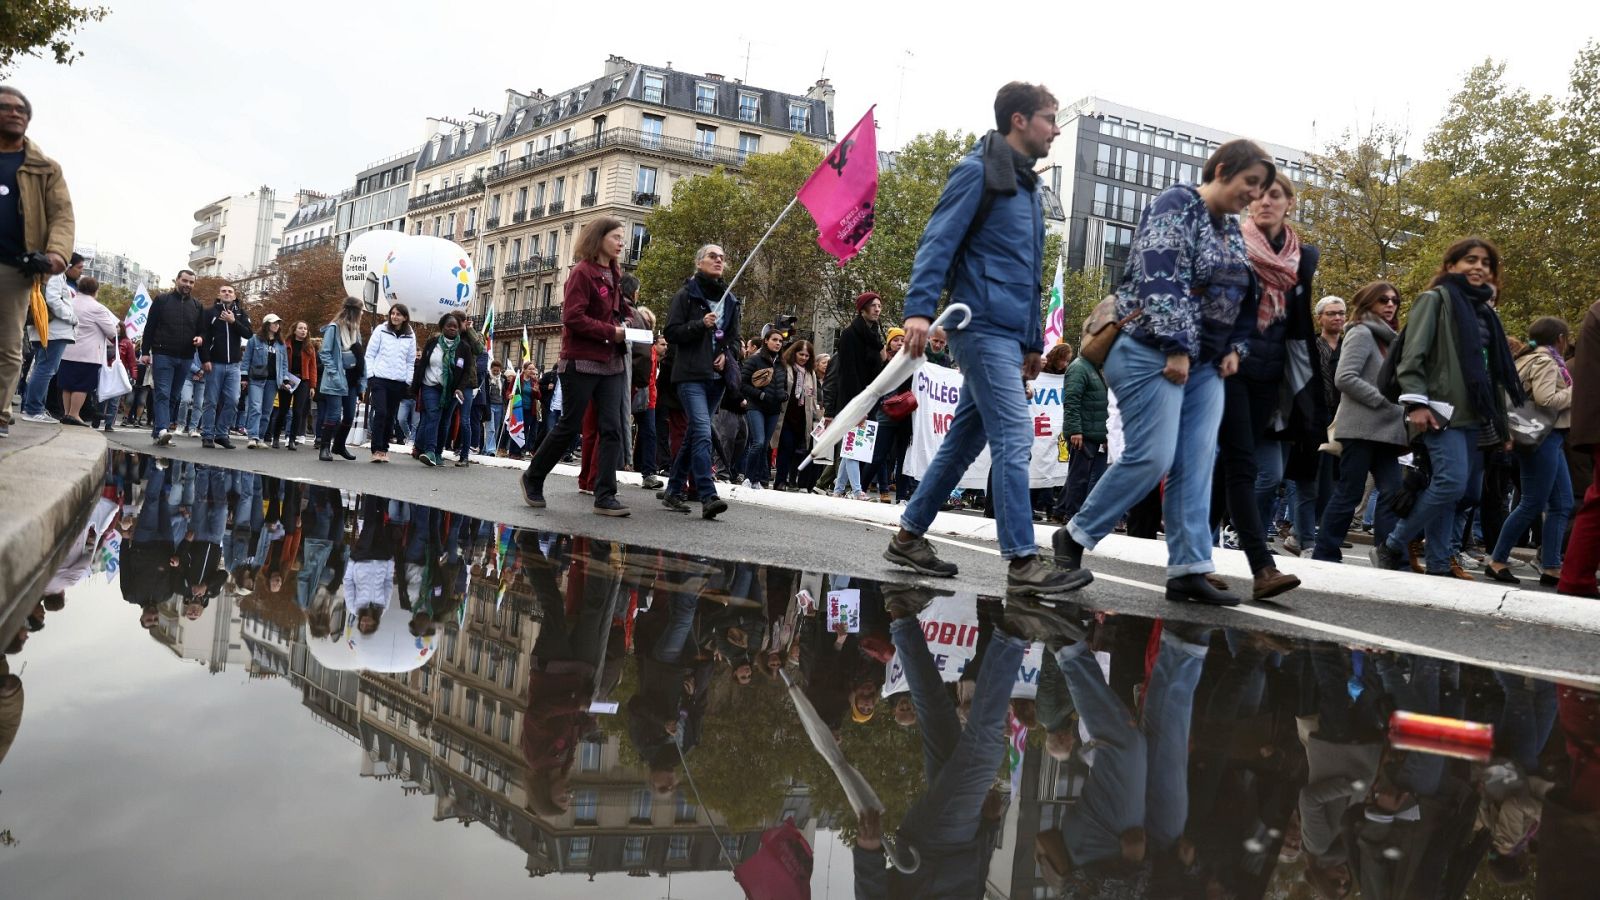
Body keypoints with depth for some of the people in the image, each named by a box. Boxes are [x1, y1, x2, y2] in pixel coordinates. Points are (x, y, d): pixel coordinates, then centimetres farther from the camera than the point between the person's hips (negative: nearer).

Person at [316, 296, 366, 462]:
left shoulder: (355, 330, 14)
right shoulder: (334, 328, -8)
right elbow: (324, 353, -10)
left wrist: (362, 380, 8)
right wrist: (334, 373, -17)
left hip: (351, 380, 7)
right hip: (336, 381, -7)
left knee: (349, 416, 11)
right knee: (334, 415, -10)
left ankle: (339, 446, 26)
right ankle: (324, 447, -3)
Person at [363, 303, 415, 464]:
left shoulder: (410, 336, 8)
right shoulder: (381, 330, 2)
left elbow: (411, 361, 12)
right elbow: (370, 354, 3)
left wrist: (408, 382, 6)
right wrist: (370, 375, -4)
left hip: (398, 382, 3)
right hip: (379, 379, -2)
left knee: (390, 416, 6)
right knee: (380, 413, -12)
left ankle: (384, 449, 14)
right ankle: (377, 449, -9)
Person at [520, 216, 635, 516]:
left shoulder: (614, 275, 12)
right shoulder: (582, 273, -11)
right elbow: (573, 317, -19)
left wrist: (631, 311, 6)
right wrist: (611, 331, -19)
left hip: (612, 363, 7)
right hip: (581, 363, -7)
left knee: (612, 428, -2)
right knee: (569, 427, 2)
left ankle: (605, 496, -1)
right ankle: (533, 477, 22)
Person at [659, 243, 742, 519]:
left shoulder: (729, 300, 17)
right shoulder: (686, 295, 1)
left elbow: (735, 338, 22)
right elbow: (671, 332, -5)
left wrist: (727, 354, 2)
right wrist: (701, 325, -18)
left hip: (717, 376, 6)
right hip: (691, 375, -6)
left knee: (693, 435, 11)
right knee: (703, 432, -20)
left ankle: (673, 491, 21)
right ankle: (708, 498, -27)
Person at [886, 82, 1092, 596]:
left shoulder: (1026, 186, 22)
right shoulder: (978, 171, -4)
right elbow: (938, 242, -13)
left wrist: (1034, 341, 22)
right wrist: (919, 309, -24)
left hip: (1009, 333, 9)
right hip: (984, 324, -9)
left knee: (965, 439, 11)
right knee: (1014, 438, -14)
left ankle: (909, 535, 19)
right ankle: (1023, 561, -13)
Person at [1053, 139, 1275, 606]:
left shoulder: (1232, 230, 17)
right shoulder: (1176, 205, -8)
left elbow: (1239, 296, 23)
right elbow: (1161, 281, -19)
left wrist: (1233, 348, 8)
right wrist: (1175, 347, -22)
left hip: (1204, 365, 8)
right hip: (1153, 354, -8)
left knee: (1196, 467, -1)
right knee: (1152, 458, -13)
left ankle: (1189, 569, -2)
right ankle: (1074, 536, 3)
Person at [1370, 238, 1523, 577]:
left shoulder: (1485, 310, 22)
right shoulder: (1436, 299, 0)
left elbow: (1497, 368, 26)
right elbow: (1413, 353, -9)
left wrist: (1502, 421, 22)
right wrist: (1415, 402, -20)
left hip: (1475, 415, 8)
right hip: (1444, 411, -8)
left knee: (1468, 491, 3)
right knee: (1452, 483, -20)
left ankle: (1438, 565, 7)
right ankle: (1391, 546, -7)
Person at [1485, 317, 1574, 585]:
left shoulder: (1533, 358, 19)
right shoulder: (1545, 361, -10)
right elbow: (1545, 400, -22)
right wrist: (1575, 391, -10)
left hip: (1549, 437, 10)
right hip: (1541, 436, -10)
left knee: (1562, 504, 6)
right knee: (1533, 505, -7)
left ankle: (1551, 568, 4)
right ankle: (1497, 561, 0)